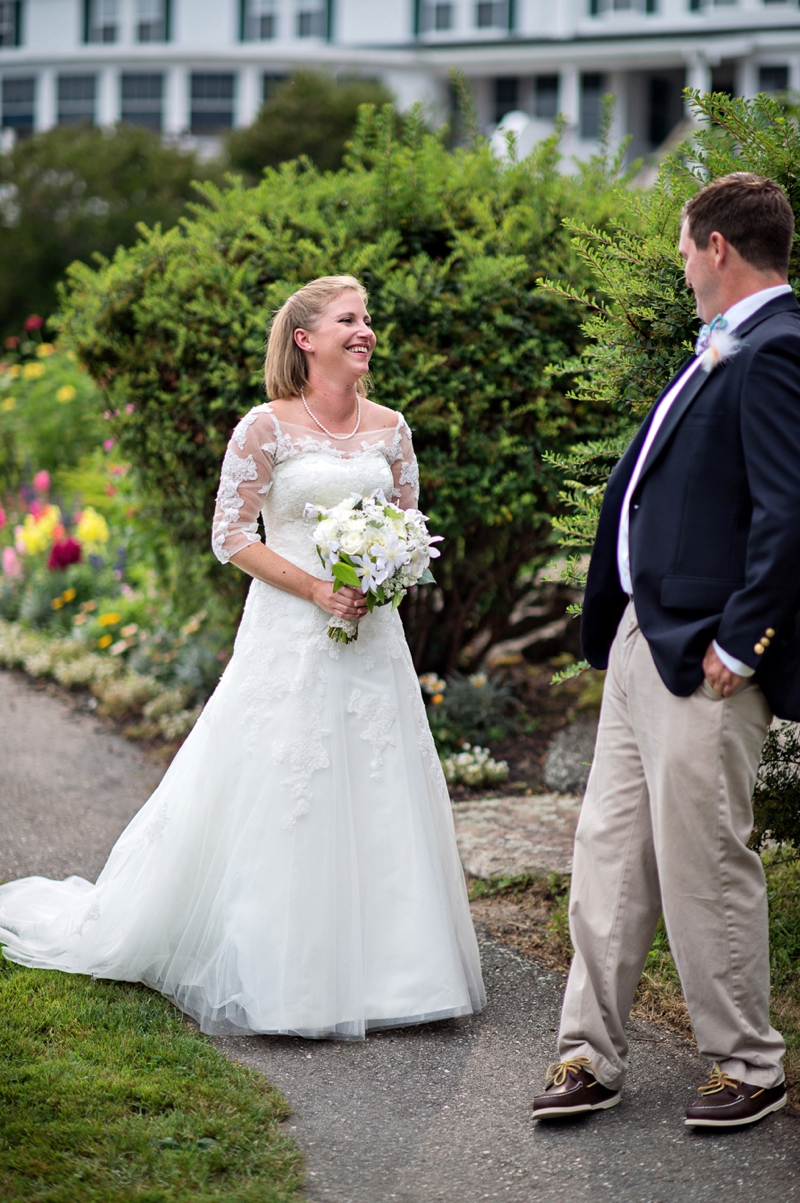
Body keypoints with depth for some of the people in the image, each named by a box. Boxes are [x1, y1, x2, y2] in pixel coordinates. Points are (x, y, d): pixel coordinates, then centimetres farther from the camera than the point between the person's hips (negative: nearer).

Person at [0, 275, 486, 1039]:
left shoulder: (389, 428, 8)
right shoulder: (267, 427, -6)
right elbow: (232, 534, -7)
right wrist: (316, 589, -15)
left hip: (370, 635, 5)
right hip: (289, 634, -5)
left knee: (374, 799, 6)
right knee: (279, 802, -1)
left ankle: (377, 964, 17)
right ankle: (280, 975, 11)